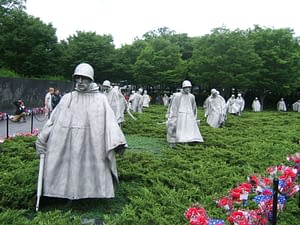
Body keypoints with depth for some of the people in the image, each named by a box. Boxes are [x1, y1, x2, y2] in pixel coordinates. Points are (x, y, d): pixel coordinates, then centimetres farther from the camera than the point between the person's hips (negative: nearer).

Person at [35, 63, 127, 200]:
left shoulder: (100, 99, -1)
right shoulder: (67, 98, 5)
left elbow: (109, 120, -9)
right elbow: (53, 119, 6)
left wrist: (118, 142, -20)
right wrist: (42, 140, 6)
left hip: (91, 145, -1)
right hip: (69, 144, 2)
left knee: (91, 169, 5)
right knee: (72, 168, 8)